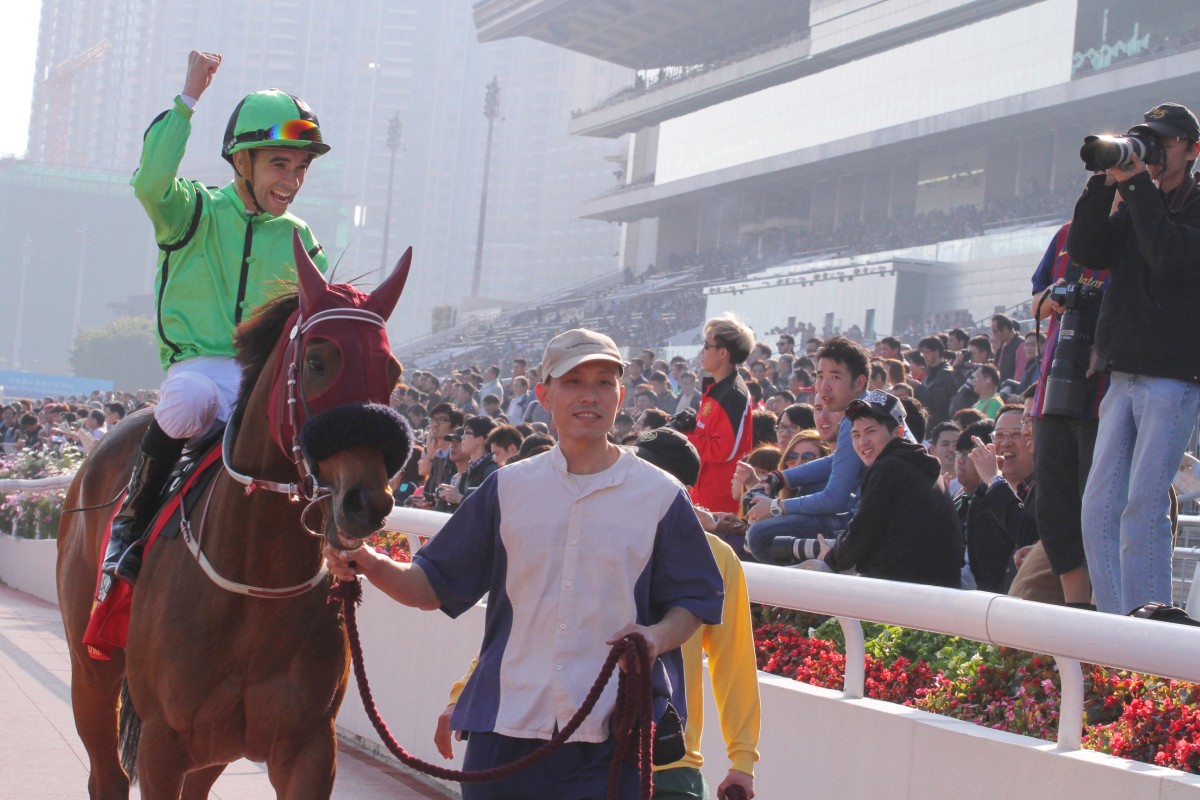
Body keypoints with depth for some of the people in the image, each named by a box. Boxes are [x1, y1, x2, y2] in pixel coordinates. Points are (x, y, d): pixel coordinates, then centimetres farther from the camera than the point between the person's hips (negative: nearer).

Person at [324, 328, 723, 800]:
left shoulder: (661, 496, 4)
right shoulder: (509, 488, 9)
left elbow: (697, 600, 6)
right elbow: (436, 585, 10)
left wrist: (658, 636, -15)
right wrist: (374, 567, -8)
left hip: (614, 740, -2)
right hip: (506, 726, 2)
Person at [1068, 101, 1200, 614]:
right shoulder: (1133, 207, 18)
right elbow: (1084, 251, 5)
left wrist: (1138, 184, -14)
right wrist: (1106, 183, -4)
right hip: (1122, 374, 6)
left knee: (1144, 506, -12)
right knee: (1099, 508, 0)